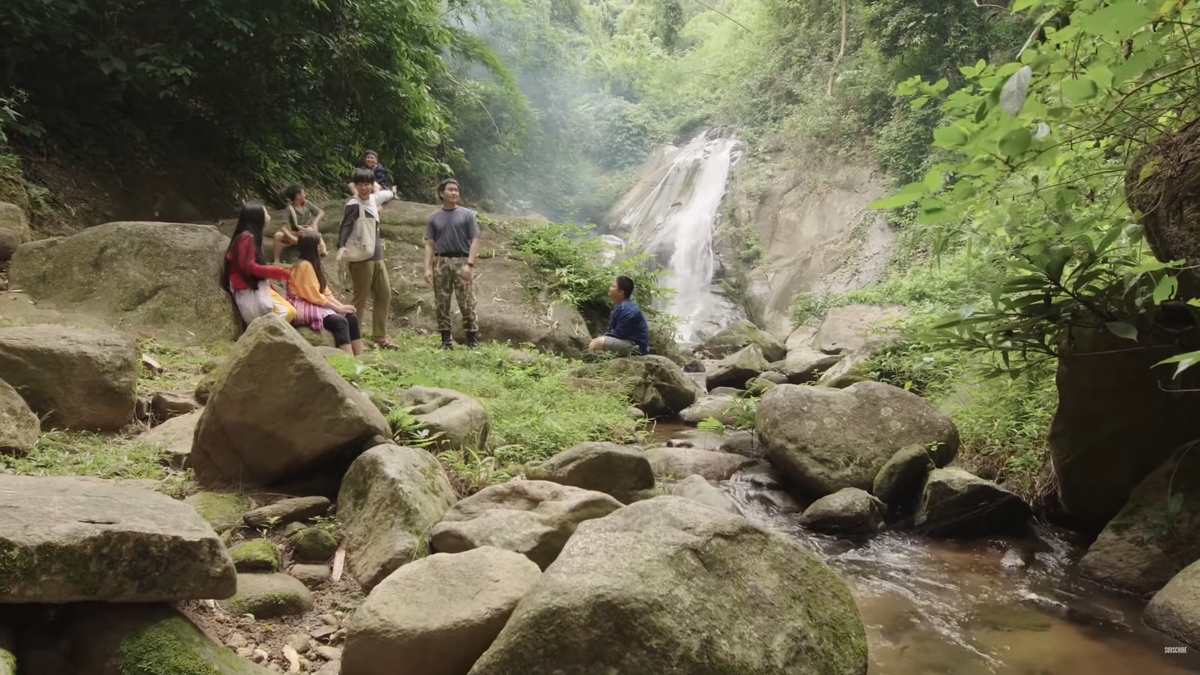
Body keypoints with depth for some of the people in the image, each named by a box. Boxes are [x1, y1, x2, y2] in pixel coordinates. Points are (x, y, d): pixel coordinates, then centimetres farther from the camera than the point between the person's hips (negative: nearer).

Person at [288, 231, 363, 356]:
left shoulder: (314, 264, 12)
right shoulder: (305, 265, -17)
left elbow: (325, 292, 10)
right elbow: (314, 296, -20)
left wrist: (341, 306, -5)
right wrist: (338, 308, -15)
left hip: (317, 305, 9)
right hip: (304, 307, -9)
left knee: (351, 318, -6)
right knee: (340, 321, -27)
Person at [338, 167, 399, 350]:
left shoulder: (373, 198, 12)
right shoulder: (353, 204, -11)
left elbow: (386, 194, 38)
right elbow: (345, 226, -27)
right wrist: (341, 247, -39)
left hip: (377, 256, 8)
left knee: (384, 294, 13)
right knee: (360, 298, -6)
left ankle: (379, 336, 22)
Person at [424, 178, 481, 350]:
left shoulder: (467, 214, 4)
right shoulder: (434, 217, 10)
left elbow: (474, 241, -1)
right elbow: (429, 244, 8)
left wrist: (469, 264, -12)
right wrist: (427, 268, -3)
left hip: (461, 261, -2)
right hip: (441, 262, 2)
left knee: (467, 304, -5)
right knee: (442, 305, 4)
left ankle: (473, 342, 0)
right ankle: (446, 341, 12)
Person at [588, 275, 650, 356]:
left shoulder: (627, 309, -22)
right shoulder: (619, 306, 12)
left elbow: (619, 333, -23)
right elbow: (612, 329, 15)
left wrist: (599, 340, -14)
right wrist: (600, 338, -1)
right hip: (628, 342, 11)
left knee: (600, 342, -28)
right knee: (594, 343, 22)